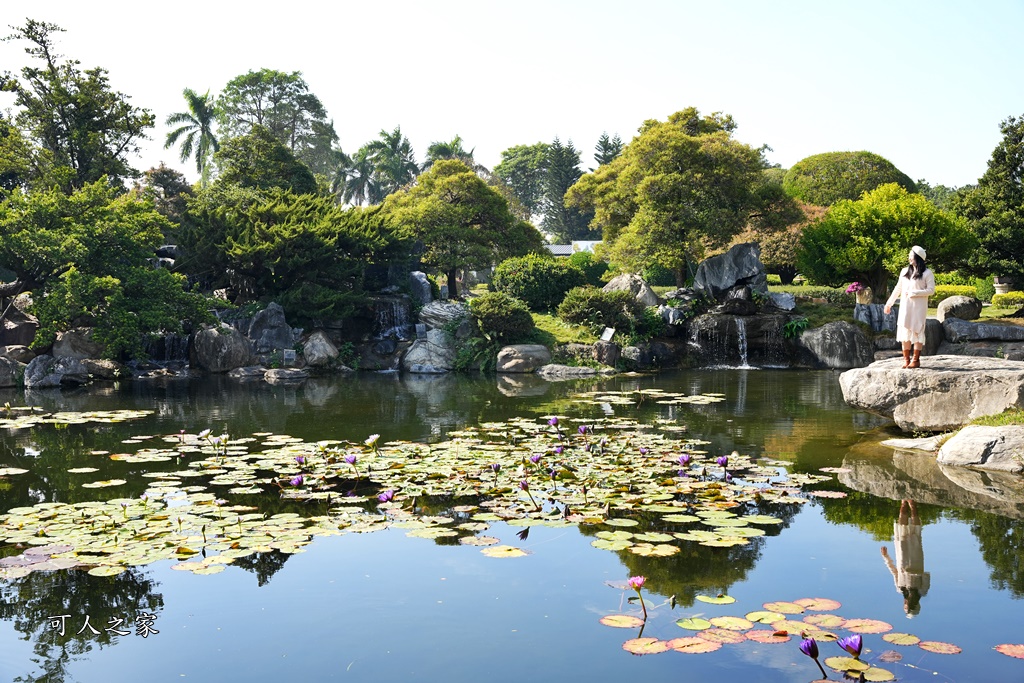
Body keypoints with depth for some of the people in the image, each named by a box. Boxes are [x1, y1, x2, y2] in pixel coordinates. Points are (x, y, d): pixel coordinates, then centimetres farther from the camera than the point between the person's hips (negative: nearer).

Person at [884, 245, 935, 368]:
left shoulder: (927, 273, -3)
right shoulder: (905, 271, 12)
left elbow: (931, 290, -8)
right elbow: (897, 289, 18)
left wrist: (914, 293, -15)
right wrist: (889, 303, 18)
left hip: (918, 308, -5)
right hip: (905, 307, 5)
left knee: (917, 331, -3)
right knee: (904, 331, 2)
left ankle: (916, 360, 0)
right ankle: (906, 359, 6)